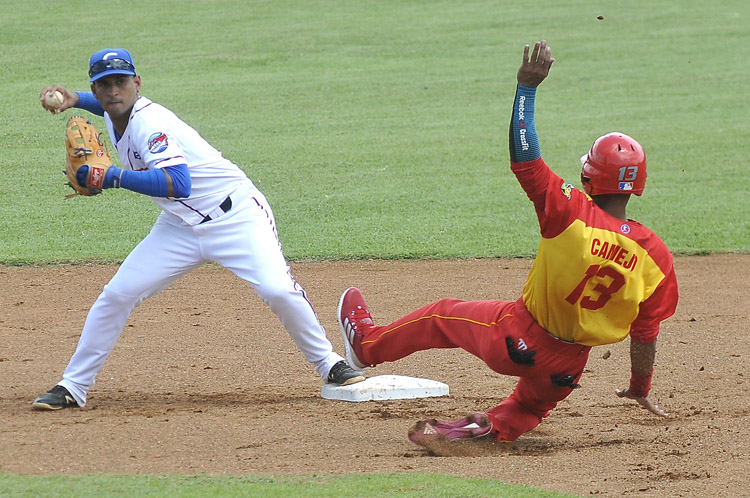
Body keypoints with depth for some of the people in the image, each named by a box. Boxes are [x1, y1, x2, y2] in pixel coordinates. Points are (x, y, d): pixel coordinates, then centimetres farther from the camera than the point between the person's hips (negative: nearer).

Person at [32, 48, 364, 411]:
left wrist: (112, 177, -41)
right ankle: (73, 387, 5)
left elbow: (178, 183, -41)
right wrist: (76, 100, 10)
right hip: (180, 228, 8)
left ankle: (329, 365, -2)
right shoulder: (117, 113, 0)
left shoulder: (149, 123, -25)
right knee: (117, 296, -4)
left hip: (235, 217, -8)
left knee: (279, 291, -23)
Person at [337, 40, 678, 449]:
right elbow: (645, 332, -5)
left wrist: (527, 87, -17)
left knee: (443, 315, 24)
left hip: (515, 340, -3)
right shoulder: (654, 254, -14)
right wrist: (640, 389, 11)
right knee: (532, 405, 33)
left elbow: (523, 158, -22)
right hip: (566, 368, 3)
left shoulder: (571, 214, -25)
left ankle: (368, 343, 47)